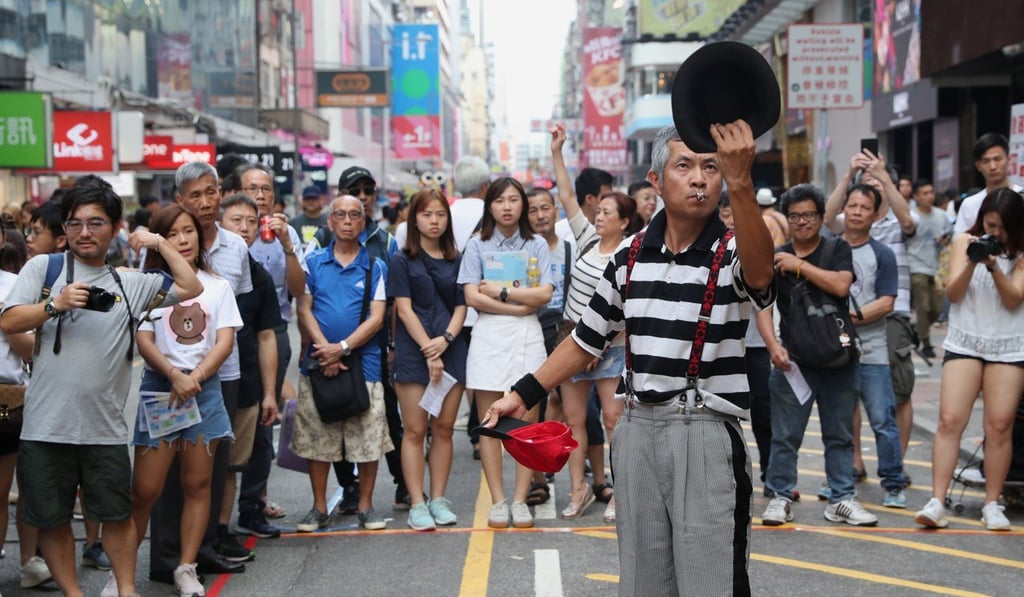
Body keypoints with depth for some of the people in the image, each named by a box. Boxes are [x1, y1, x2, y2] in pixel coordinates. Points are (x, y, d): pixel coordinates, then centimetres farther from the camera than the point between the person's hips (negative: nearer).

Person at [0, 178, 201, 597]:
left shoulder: (130, 284, 10)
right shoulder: (43, 268, 4)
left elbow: (191, 289, 8)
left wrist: (161, 245, 6)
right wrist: (56, 304, -16)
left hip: (105, 427, 1)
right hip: (46, 425, -1)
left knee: (117, 513, 9)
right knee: (51, 519, 7)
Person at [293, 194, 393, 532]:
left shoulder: (375, 266, 5)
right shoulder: (313, 263, 8)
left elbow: (376, 318, -2)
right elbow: (304, 310, 3)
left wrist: (343, 347, -13)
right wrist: (324, 347, -12)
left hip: (363, 360, -1)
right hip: (319, 361, 1)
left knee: (368, 437, 0)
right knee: (316, 437, 5)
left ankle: (365, 505, 13)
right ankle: (319, 508, 15)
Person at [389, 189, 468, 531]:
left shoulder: (455, 262, 14)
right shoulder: (402, 261, 3)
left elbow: (461, 307, 8)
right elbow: (404, 309, -4)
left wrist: (445, 339, -10)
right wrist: (428, 350, -13)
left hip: (451, 351, 3)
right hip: (413, 353, -3)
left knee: (443, 428, 4)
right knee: (415, 430, -3)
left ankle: (439, 500, 12)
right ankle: (417, 505, -1)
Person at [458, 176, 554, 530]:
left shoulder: (537, 246, 11)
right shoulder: (477, 246, 9)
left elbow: (544, 294, -2)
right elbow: (472, 296, -3)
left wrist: (500, 290, -6)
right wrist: (519, 305, -7)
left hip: (527, 336, 0)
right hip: (489, 336, 0)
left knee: (527, 422, -3)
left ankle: (520, 499, 4)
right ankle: (497, 500, 5)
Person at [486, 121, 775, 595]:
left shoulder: (735, 253, -6)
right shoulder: (629, 257, 7)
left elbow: (759, 274, -32)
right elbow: (587, 339, 18)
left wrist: (740, 183, -48)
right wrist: (524, 394, 13)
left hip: (706, 436, -4)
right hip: (638, 430, 4)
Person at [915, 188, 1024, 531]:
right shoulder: (964, 242, 4)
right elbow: (953, 294, -3)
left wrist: (994, 267, -21)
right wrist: (972, 263, -18)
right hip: (964, 343, 0)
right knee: (950, 420, -10)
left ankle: (992, 504, 6)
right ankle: (936, 502, -12)